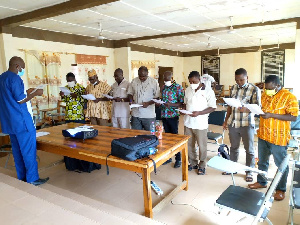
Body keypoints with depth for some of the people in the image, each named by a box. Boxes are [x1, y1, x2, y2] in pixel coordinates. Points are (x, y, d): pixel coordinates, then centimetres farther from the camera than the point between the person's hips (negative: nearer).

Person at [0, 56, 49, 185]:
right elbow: (20, 100, -16)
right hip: (21, 121, -9)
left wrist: (26, 92, 20)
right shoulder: (14, 78, -14)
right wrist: (35, 93, -5)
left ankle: (22, 178, 22)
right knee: (29, 150, -2)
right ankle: (32, 179, 3)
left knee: (17, 151, 14)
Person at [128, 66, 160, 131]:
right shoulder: (134, 81, 4)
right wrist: (131, 101, -7)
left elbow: (157, 97, -4)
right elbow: (130, 93, 14)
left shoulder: (154, 82, -6)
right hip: (136, 114, 3)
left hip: (149, 115, -3)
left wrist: (148, 103, -19)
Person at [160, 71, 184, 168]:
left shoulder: (178, 87, -9)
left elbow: (182, 103, -12)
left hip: (173, 115, -6)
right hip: (164, 115, 6)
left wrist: (171, 105, -25)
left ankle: (178, 159, 13)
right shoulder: (163, 87, 9)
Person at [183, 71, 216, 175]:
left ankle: (202, 165, 25)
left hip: (200, 124, -5)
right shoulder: (188, 90, 7)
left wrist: (199, 113, -22)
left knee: (202, 145, 8)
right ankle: (193, 163, 31)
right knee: (189, 144, 14)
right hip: (188, 122, 5)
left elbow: (213, 107, -10)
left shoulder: (208, 91, -9)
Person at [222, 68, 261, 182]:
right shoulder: (233, 88, 7)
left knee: (249, 149, 7)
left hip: (247, 124, -4)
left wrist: (246, 109, -34)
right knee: (233, 147, 17)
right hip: (233, 123, 5)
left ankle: (249, 172, 24)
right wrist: (226, 120, 12)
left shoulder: (254, 89, -8)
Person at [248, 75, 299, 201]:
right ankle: (261, 182, 40)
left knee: (281, 164, 10)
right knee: (262, 161, 20)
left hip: (278, 138, -6)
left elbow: (293, 117, -19)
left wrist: (271, 115, -26)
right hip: (263, 135, 7)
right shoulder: (265, 94, 5)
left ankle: (281, 189, 28)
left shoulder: (289, 97, -15)